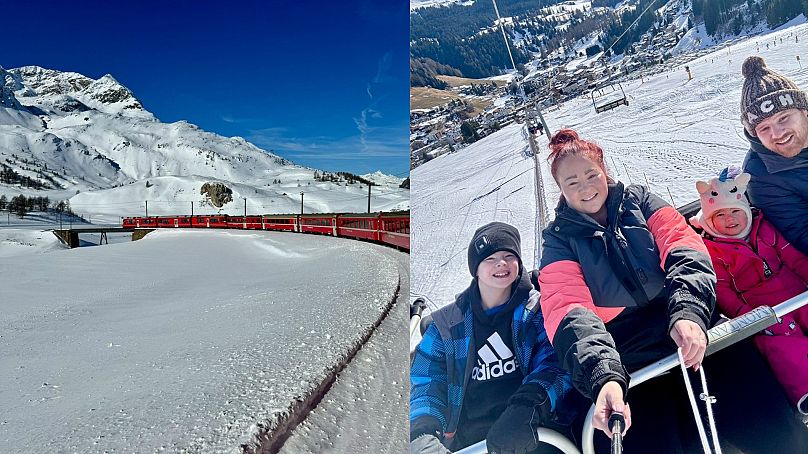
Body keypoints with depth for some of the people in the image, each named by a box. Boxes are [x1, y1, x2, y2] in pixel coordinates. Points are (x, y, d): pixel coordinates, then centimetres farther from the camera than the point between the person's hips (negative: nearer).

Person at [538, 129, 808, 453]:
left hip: (692, 329, 3)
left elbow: (682, 243, -2)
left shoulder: (638, 200, 14)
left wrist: (689, 309, -22)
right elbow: (566, 308, -9)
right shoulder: (559, 240, 6)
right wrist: (603, 375, -27)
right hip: (626, 360, -2)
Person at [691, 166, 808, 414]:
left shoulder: (764, 228, 18)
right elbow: (721, 289, -3)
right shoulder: (712, 249, 4)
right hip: (762, 309, -5)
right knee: (780, 341, -32)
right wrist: (743, 314, -17)